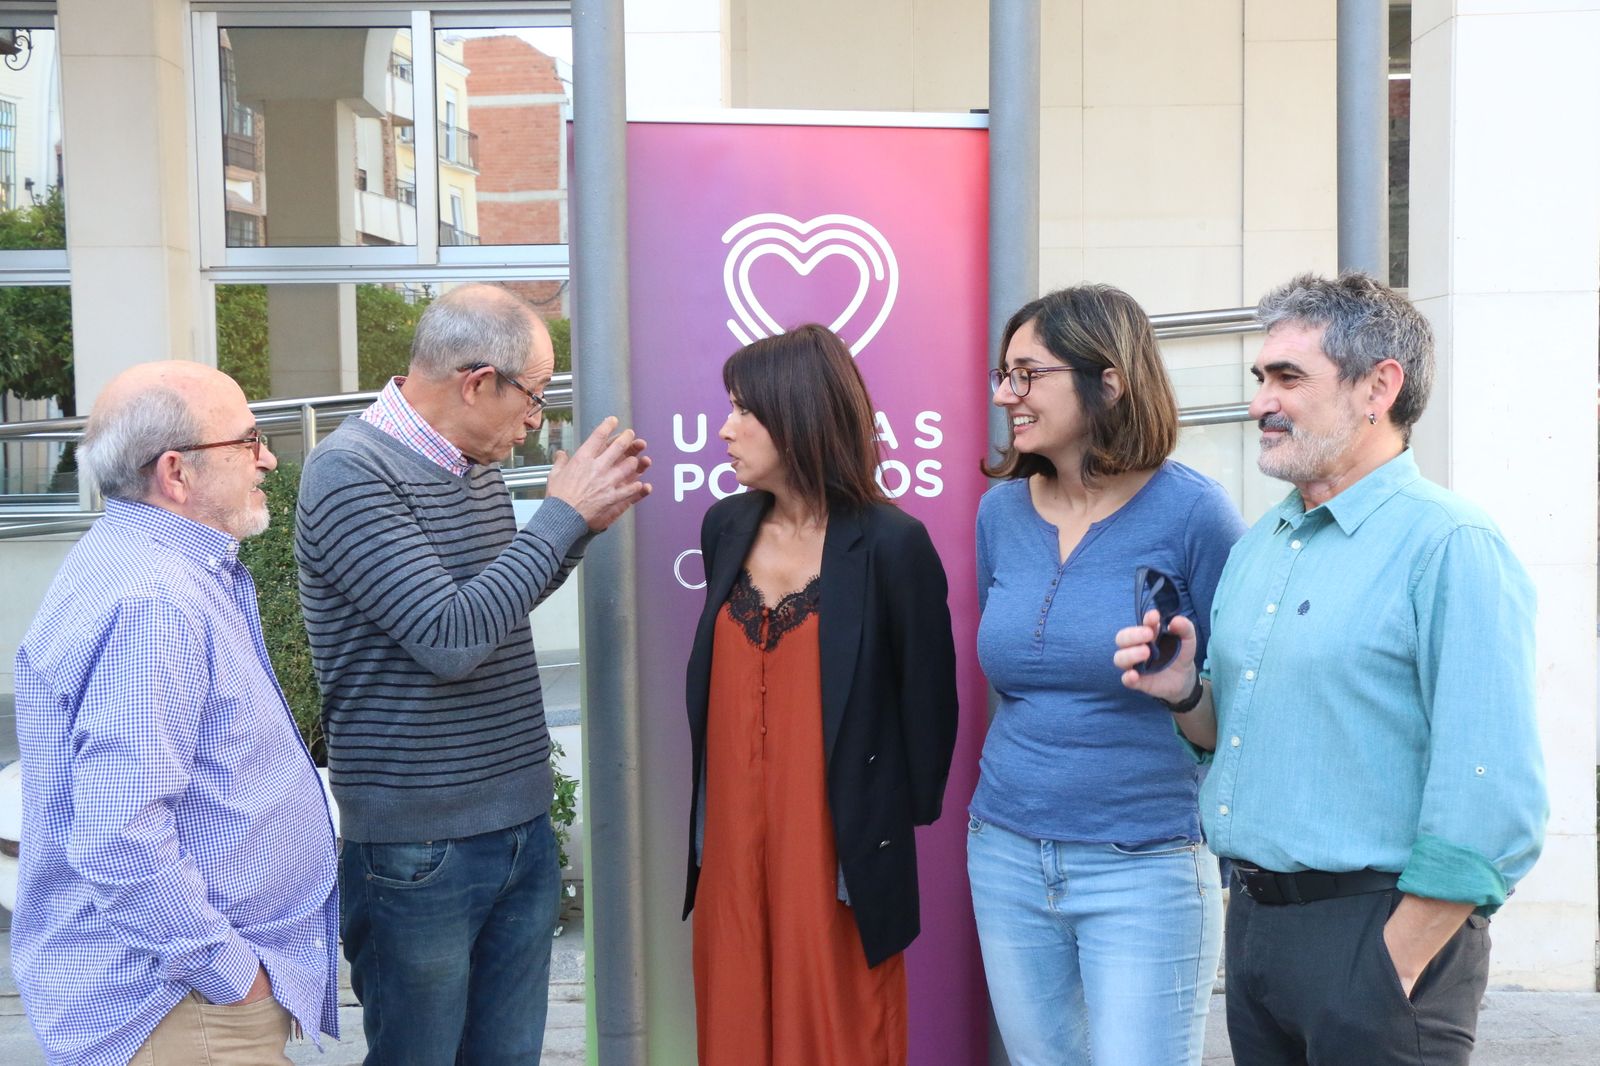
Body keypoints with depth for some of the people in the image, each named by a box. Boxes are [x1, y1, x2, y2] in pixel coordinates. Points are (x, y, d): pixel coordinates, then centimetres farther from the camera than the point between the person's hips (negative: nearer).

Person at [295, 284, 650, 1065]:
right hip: (419, 847, -7)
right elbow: (451, 638, -24)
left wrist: (587, 521, 6)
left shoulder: (477, 465, 7)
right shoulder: (350, 473, -17)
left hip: (523, 826, 7)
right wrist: (562, 513, -17)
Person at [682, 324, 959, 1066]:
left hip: (839, 849, -5)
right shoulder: (725, 527, 4)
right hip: (732, 839, 5)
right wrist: (706, 818, 12)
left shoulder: (890, 543, -13)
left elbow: (927, 699, -6)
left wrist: (912, 813, -1)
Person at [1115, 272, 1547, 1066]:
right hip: (1252, 916, 8)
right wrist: (1185, 695, -2)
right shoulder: (1258, 546, 11)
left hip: (1378, 930, -7)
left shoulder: (1451, 547, -14)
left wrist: (1394, 968, -16)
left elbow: (1492, 807, -19)